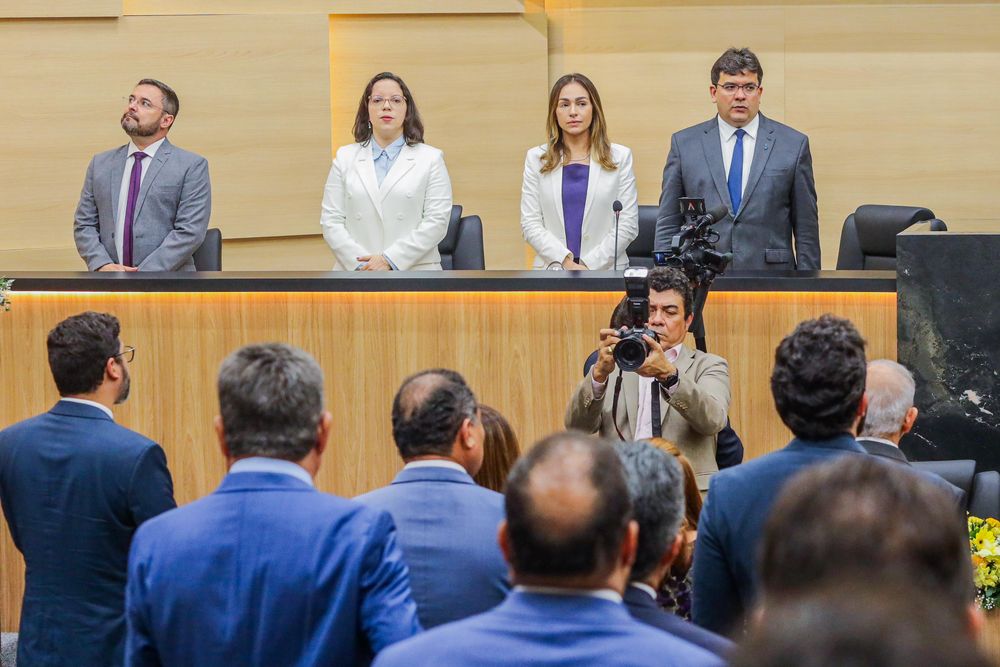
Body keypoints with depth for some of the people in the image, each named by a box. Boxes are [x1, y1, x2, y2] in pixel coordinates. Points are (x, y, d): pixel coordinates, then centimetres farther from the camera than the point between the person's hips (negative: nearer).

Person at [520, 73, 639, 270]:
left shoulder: (619, 157, 8)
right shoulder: (536, 159, 11)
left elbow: (628, 224, 3)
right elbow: (530, 223, 4)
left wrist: (588, 265, -8)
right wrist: (566, 263, -10)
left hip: (606, 270, -1)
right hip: (553, 270, 1)